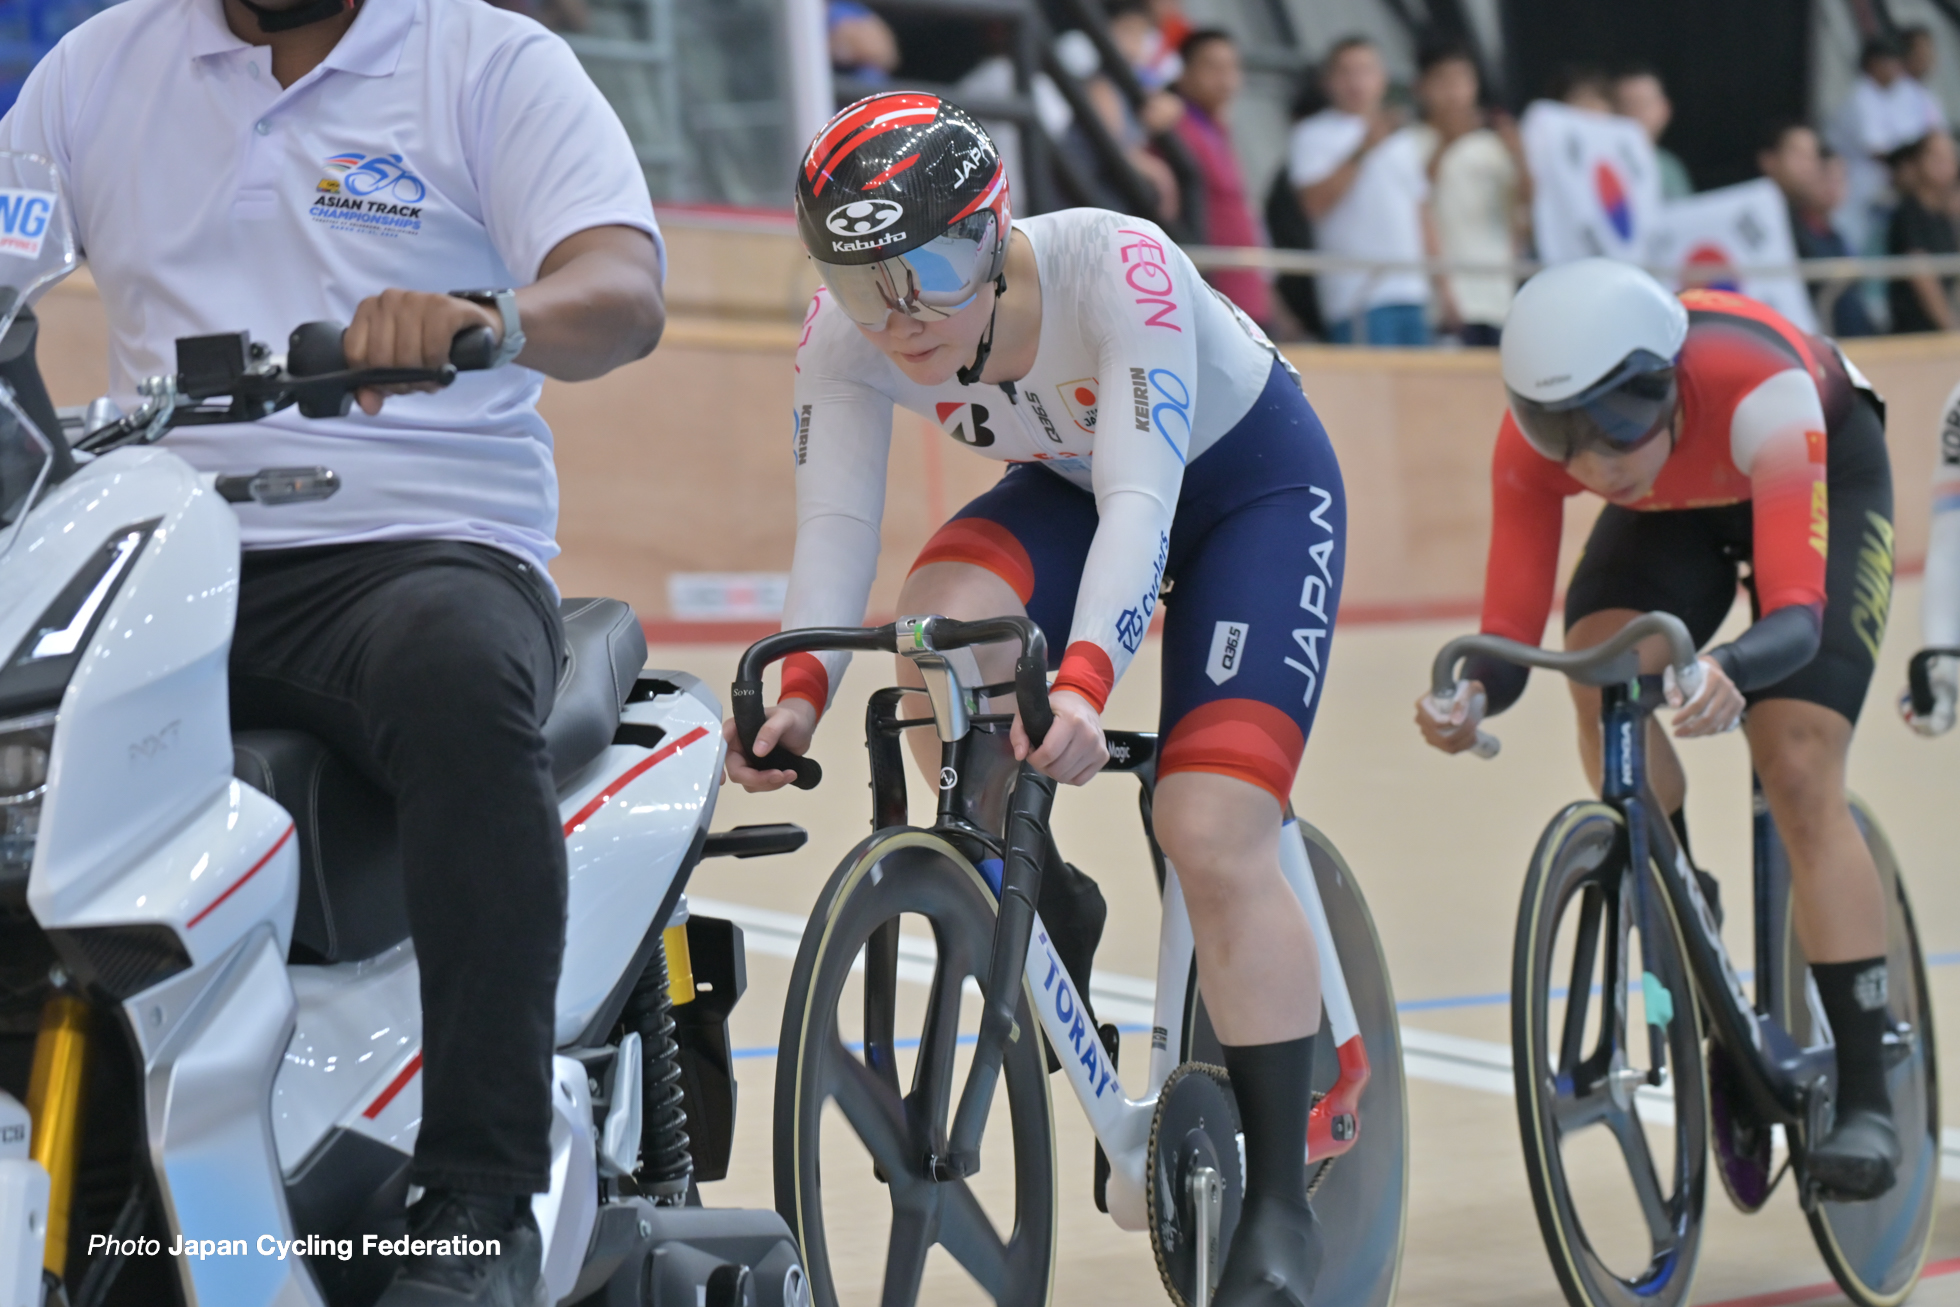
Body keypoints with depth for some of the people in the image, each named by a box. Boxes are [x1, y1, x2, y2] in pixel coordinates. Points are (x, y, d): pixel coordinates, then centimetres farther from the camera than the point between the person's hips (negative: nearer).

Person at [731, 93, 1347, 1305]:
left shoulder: (1117, 267, -37)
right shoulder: (847, 332, -23)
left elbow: (1141, 499, -44)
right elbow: (836, 524, -26)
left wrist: (1085, 683, -59)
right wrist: (798, 688, -43)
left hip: (1256, 479, -4)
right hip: (1071, 483, 4)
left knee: (1215, 837, -17)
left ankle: (1283, 1204, -7)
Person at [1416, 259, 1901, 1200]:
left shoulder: (1759, 390, -44)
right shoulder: (1534, 442, -32)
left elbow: (1796, 611, -49)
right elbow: (1510, 630, -30)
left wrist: (1728, 673, -71)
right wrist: (1473, 696, -53)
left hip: (1827, 476, -4)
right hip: (1673, 508, 4)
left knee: (1800, 777, -18)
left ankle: (1865, 1098, -12)